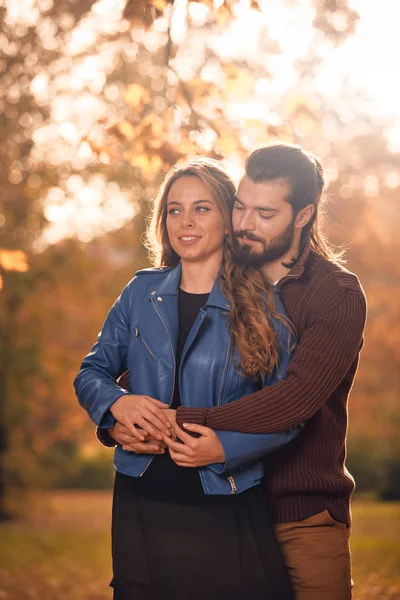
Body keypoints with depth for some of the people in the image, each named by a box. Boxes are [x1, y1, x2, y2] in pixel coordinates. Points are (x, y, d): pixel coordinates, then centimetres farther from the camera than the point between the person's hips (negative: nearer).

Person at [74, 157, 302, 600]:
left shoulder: (261, 305, -3)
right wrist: (117, 402, -12)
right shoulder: (141, 293, 6)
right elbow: (91, 373, 10)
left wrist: (224, 449, -20)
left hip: (223, 512, -2)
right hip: (141, 503, 3)